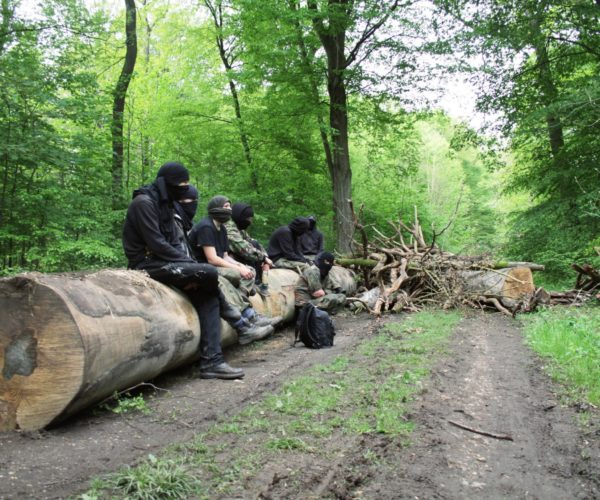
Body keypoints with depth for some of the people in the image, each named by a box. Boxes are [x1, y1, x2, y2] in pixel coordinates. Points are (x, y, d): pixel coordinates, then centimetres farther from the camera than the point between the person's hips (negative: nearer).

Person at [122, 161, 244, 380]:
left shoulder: (166, 204, 15)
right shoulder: (143, 202, -13)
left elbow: (176, 241, 12)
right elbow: (156, 243, -20)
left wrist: (190, 267, -6)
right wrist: (189, 263, -15)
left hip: (164, 262, 9)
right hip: (149, 265, -9)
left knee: (207, 296, -8)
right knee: (209, 273, -24)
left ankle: (211, 361, -10)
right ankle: (223, 306, 11)